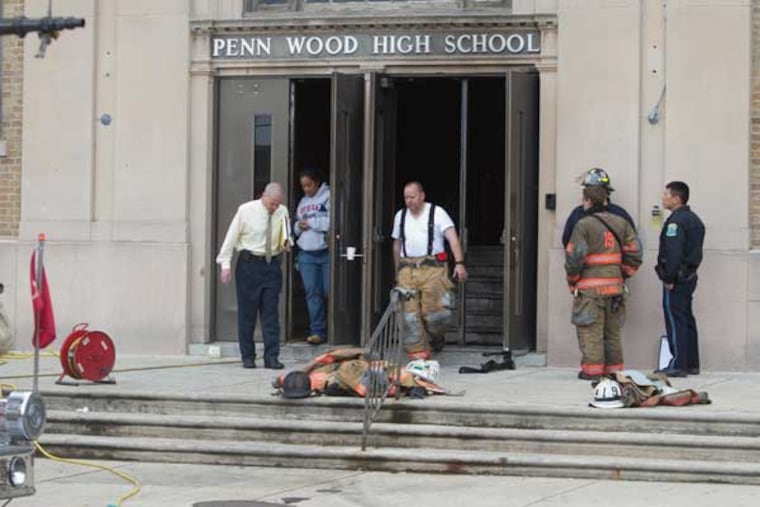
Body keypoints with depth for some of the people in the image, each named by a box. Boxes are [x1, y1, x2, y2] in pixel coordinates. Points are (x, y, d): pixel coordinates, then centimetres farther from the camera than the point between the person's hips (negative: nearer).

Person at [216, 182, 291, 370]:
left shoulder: (282, 212, 3)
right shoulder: (246, 210, -7)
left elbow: (285, 237, 16)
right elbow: (231, 237, -2)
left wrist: (286, 243, -8)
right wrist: (225, 264, -6)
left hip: (272, 264, 3)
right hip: (249, 264, -3)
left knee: (271, 312, 0)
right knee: (247, 312, 2)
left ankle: (271, 357, 0)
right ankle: (247, 356, 10)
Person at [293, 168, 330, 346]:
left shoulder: (328, 197, -3)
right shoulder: (303, 202, 20)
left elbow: (331, 222, -15)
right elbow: (296, 226, 27)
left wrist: (310, 223, -8)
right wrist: (298, 227, 3)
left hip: (326, 252, -6)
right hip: (306, 254, 6)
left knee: (329, 291, -5)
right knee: (312, 292, 1)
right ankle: (317, 331, 2)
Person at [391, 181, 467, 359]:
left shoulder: (437, 213, 2)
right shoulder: (400, 216, 16)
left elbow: (452, 238, -7)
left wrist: (459, 263, -20)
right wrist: (397, 273, 25)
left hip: (432, 266, -4)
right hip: (407, 269, 4)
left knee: (433, 309, -9)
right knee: (409, 312, -6)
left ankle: (436, 337, 21)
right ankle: (417, 350, 0)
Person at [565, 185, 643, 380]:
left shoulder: (584, 225, -9)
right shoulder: (621, 223, 9)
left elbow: (574, 258, -12)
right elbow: (634, 254, 7)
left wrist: (573, 283, 1)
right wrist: (623, 275, 16)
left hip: (590, 288, -6)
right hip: (615, 286, 6)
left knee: (591, 332, -1)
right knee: (612, 332, 13)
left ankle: (592, 370, -3)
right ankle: (614, 369, 16)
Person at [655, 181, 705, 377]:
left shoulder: (676, 221, -16)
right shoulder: (694, 219, 16)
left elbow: (673, 252, -24)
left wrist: (669, 278, -20)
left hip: (677, 278, -10)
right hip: (690, 276, 10)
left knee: (675, 320, -7)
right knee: (687, 319, 14)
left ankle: (678, 365, -7)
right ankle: (692, 364, 18)